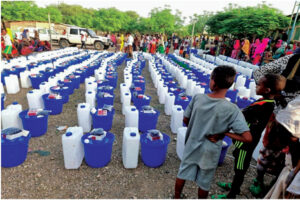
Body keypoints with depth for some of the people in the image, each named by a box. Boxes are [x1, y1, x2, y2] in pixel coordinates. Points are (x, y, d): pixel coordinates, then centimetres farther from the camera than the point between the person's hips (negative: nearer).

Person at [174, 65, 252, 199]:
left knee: (182, 174, 24)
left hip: (191, 146, 3)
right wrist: (224, 133, -14)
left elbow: (185, 120, -5)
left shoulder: (197, 98, -16)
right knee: (204, 183, 22)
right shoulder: (232, 110, -24)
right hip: (209, 152, -2)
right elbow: (247, 138, -24)